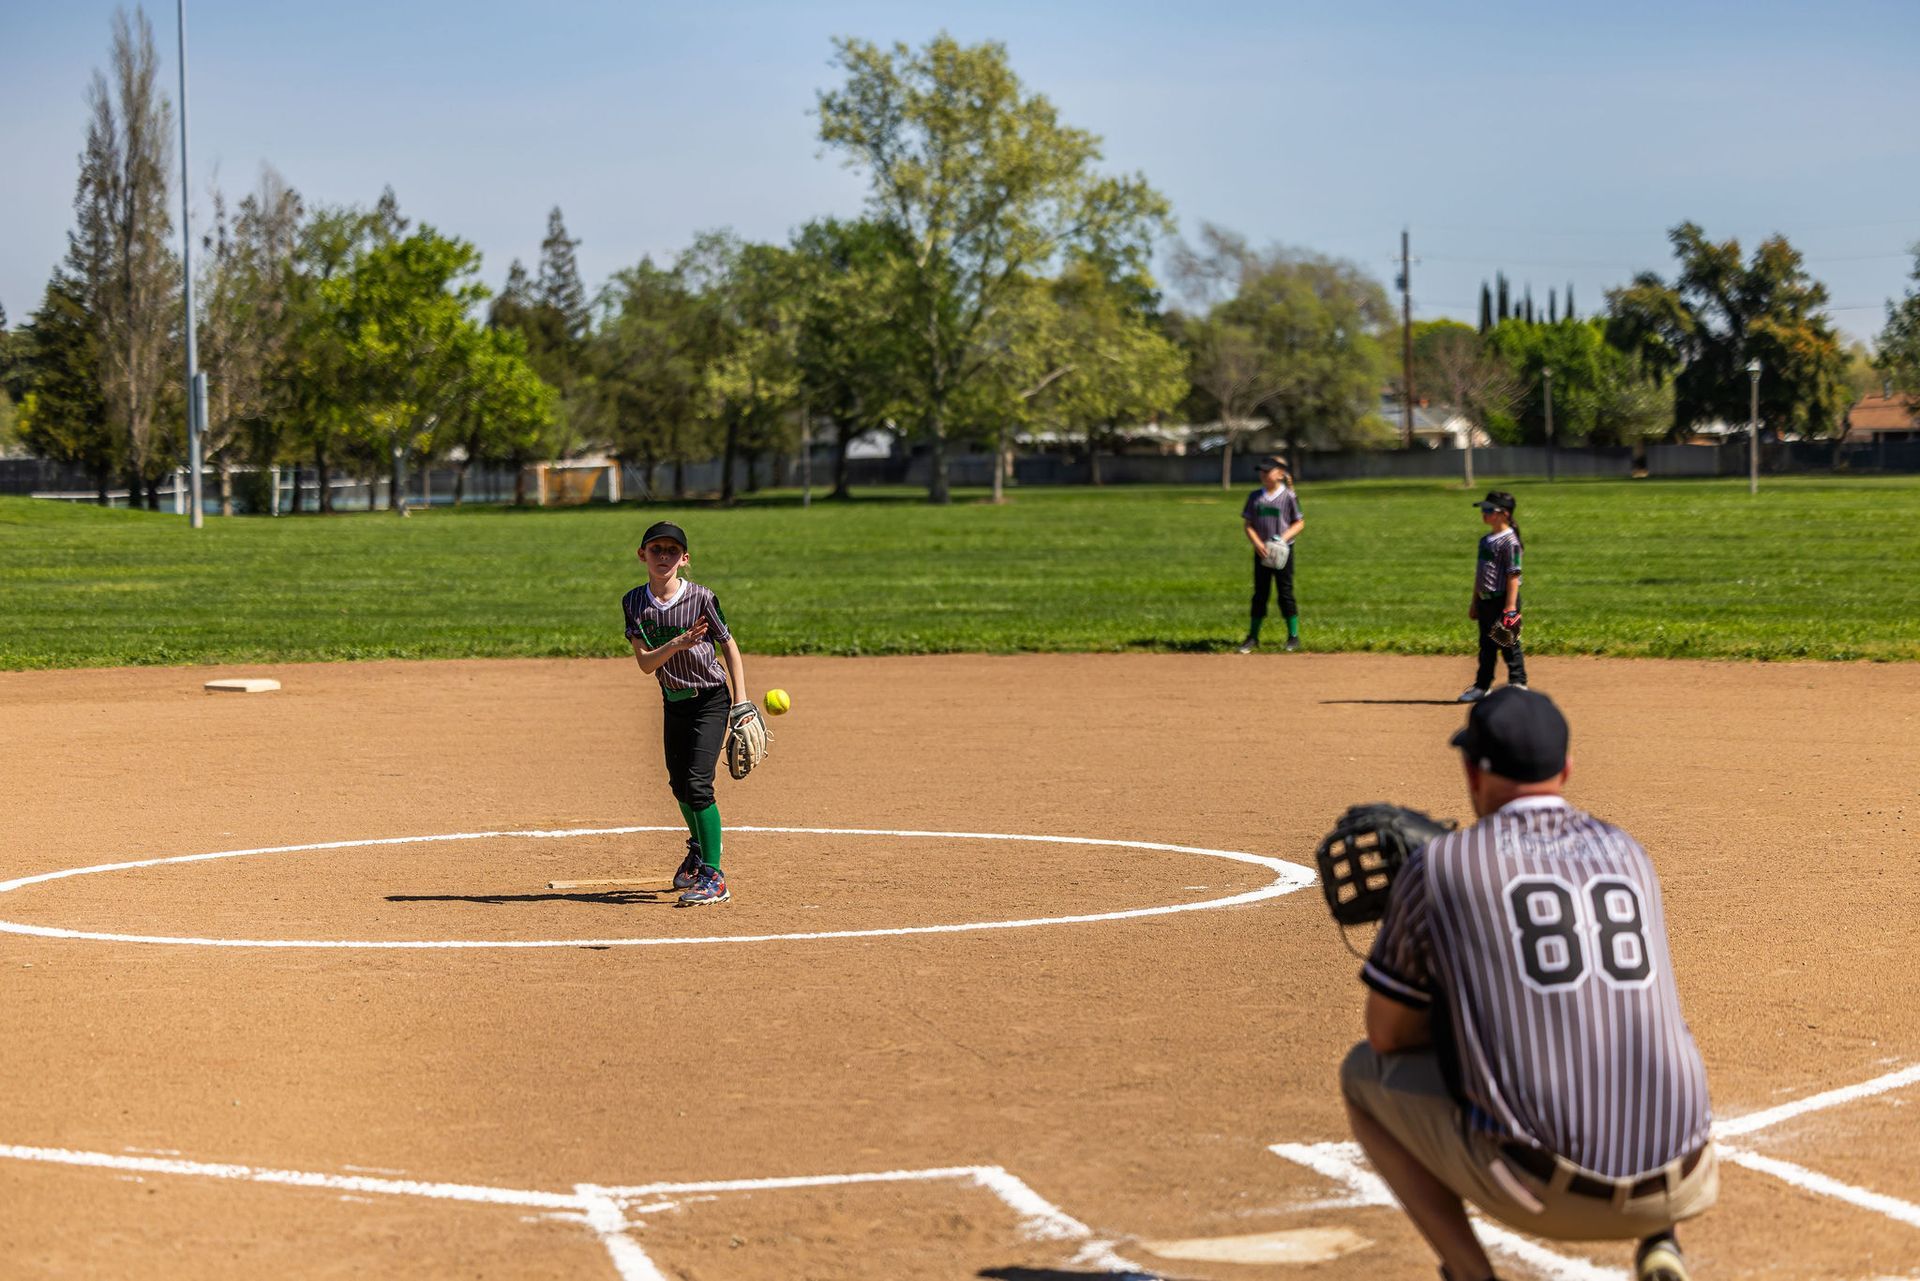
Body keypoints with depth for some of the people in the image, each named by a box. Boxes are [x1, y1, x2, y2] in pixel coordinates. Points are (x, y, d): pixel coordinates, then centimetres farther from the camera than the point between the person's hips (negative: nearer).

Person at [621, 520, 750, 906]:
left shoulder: (701, 598, -16)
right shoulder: (634, 602, -6)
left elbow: (728, 645, -4)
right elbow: (645, 663, -12)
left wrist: (742, 702, -9)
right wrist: (678, 644, -31)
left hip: (710, 700, -5)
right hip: (673, 701, 5)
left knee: (697, 783, -17)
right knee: (679, 784, 18)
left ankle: (713, 877, -16)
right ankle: (699, 848, 46)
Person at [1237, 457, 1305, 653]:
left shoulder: (1289, 496, -5)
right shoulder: (1255, 497, 4)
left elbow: (1299, 523, -2)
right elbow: (1248, 524, 5)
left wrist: (1283, 539, -16)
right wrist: (1258, 544, -12)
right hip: (1261, 552, 3)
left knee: (1285, 593, 0)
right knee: (1259, 594, 8)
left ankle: (1293, 636, 9)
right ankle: (1253, 636, 14)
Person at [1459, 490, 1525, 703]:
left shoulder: (1509, 541, -15)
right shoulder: (1486, 540, 13)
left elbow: (1513, 575, -18)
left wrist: (1510, 607, -22)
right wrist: (1475, 601, 21)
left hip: (1502, 600, -9)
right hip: (1485, 599, 9)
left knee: (1508, 644, -1)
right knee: (1486, 645, 15)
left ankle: (1518, 684, 7)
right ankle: (1482, 686, 23)